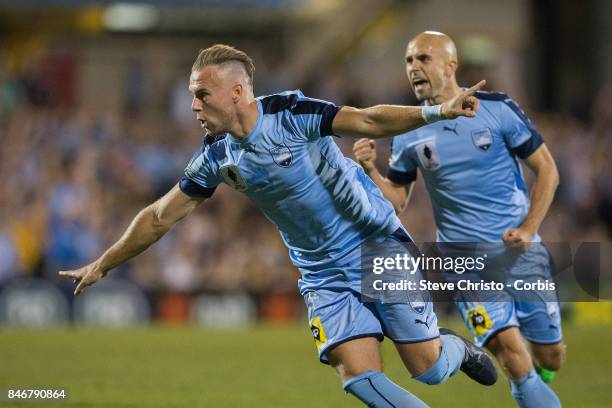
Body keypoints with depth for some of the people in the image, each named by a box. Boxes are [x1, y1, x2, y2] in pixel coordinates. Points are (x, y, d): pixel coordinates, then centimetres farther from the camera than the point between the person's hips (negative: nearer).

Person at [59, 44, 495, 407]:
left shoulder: (290, 112, -18)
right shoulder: (215, 157, -3)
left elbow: (369, 120, -21)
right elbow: (160, 217, 7)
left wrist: (436, 112, -35)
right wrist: (102, 265, 11)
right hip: (325, 277, 4)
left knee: (428, 369, -5)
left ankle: (457, 349, 30)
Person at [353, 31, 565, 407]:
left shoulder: (497, 109, -5)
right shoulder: (407, 133, 0)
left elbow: (547, 169, 0)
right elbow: (397, 200, 6)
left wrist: (529, 228, -10)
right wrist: (371, 171, -13)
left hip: (519, 247, 0)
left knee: (551, 357, 5)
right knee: (508, 345, -20)